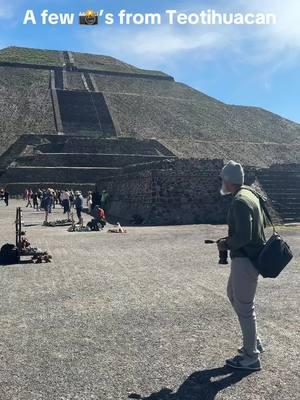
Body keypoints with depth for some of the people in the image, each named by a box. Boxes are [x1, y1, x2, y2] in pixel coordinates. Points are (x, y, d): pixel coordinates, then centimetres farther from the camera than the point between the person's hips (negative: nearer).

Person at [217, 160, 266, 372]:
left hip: (245, 259, -10)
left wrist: (226, 244, -8)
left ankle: (251, 358, 17)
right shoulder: (251, 194, 9)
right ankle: (255, 342, 34)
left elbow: (243, 237, -27)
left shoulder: (239, 201, -22)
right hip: (252, 255, 10)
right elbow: (262, 222, 19)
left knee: (244, 307, 2)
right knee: (233, 293, 24)